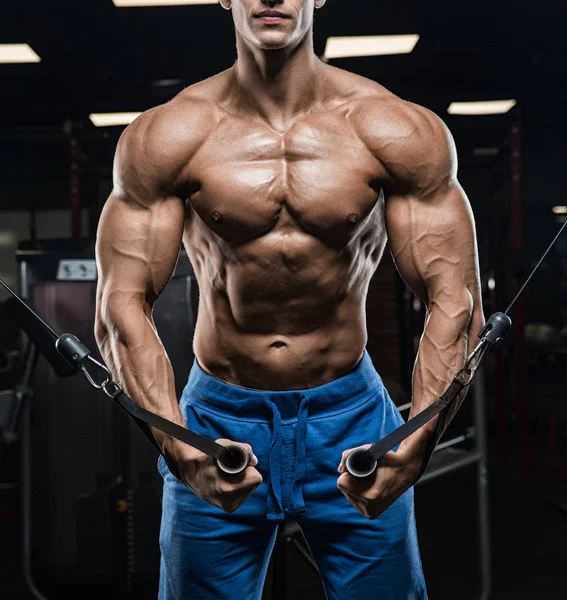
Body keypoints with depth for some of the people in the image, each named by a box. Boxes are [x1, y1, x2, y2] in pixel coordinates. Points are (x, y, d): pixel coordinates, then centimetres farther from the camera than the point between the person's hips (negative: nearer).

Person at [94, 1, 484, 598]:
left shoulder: (399, 133, -7)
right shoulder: (165, 138, -7)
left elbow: (455, 303, -10)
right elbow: (122, 309, -11)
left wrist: (415, 446, -23)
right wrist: (180, 450, -24)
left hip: (352, 417, 0)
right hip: (218, 419, 0)